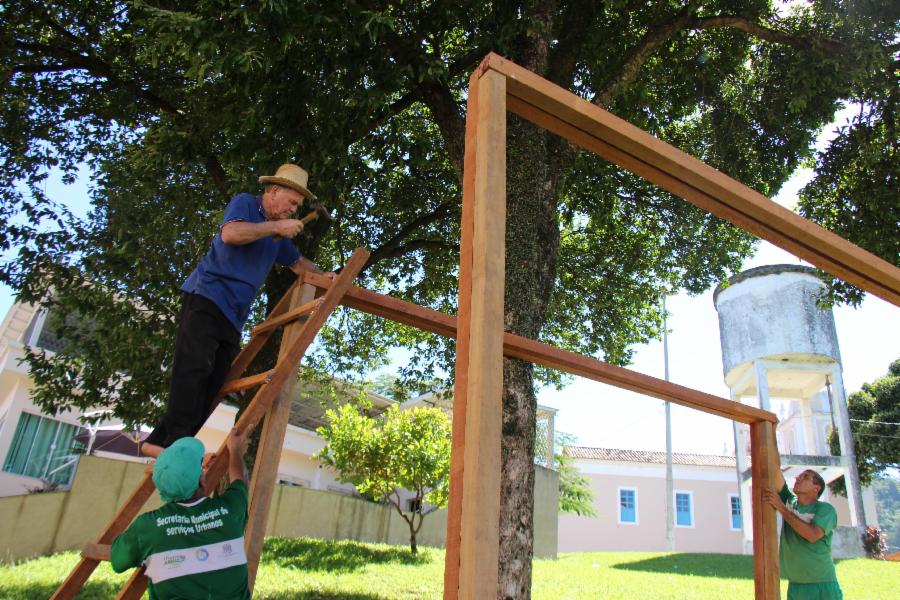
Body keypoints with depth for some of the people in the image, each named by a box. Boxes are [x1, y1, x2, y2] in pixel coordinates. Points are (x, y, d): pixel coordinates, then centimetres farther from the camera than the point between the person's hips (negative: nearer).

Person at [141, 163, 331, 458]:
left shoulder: (280, 233, 23)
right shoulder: (245, 203, 1)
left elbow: (297, 263, 32)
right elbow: (230, 233, -18)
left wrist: (323, 275, 16)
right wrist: (275, 227, -14)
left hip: (234, 313, 8)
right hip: (208, 295, -8)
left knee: (213, 381, -2)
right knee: (195, 365, -19)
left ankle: (160, 441, -1)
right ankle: (177, 442, -23)